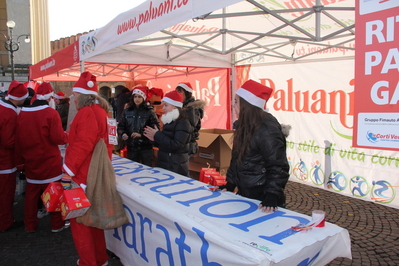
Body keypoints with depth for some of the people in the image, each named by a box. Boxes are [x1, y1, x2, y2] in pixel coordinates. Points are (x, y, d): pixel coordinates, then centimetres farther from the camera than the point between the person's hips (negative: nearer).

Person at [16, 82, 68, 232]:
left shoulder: (22, 113, 0)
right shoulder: (51, 113, -16)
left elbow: (19, 139, 6)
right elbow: (58, 138, -17)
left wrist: (23, 157, 17)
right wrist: (67, 135, 4)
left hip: (30, 161, 5)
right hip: (49, 161, -5)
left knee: (31, 194, 15)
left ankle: (30, 225, 27)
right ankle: (56, 224, 16)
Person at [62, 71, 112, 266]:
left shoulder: (87, 112, -17)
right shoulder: (100, 110, 14)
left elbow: (82, 145, -25)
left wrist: (68, 170, -19)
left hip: (83, 176, -10)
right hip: (95, 174, 10)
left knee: (79, 220, 3)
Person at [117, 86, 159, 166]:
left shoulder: (149, 111, -5)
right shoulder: (127, 111, 7)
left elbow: (156, 127, -10)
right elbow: (121, 126, 12)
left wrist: (141, 134, -18)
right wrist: (123, 133, -9)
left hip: (146, 147, -3)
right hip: (131, 147, 4)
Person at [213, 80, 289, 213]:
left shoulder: (267, 129, -20)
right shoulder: (245, 126, 7)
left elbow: (278, 167, -22)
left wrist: (272, 197, -26)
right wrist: (229, 185, 11)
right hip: (244, 195, 8)